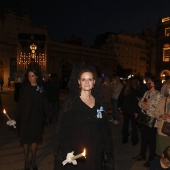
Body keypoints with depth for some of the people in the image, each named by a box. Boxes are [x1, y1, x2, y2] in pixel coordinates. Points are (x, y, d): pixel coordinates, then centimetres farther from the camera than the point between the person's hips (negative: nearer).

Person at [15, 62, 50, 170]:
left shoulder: (41, 88, -2)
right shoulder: (25, 87, -5)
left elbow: (44, 103, -2)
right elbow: (20, 103, -5)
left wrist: (48, 115, -9)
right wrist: (17, 118, -8)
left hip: (37, 118, 1)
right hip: (25, 118, -1)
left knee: (35, 140, 12)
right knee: (26, 140, 9)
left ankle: (33, 160, 29)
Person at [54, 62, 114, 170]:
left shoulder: (99, 102, 3)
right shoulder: (71, 102, -9)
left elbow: (104, 128, 9)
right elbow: (64, 129, -10)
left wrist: (107, 149, 8)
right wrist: (64, 153, -14)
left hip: (95, 152, 4)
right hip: (76, 153, -4)